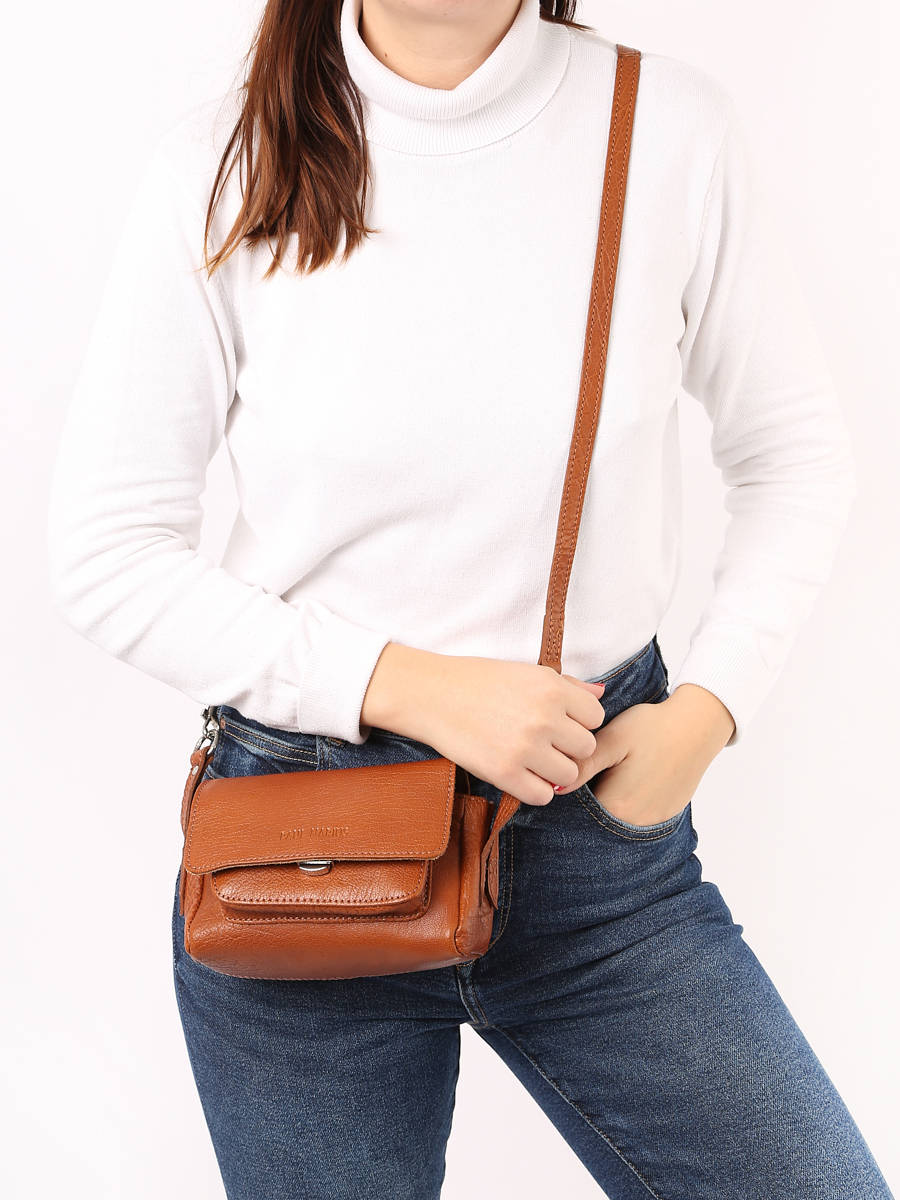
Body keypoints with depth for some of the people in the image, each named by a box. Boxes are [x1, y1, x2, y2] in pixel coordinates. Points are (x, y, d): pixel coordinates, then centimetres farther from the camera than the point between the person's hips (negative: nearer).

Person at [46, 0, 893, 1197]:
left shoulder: (674, 129, -5)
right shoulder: (219, 168, -7)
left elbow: (796, 451, 8)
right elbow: (106, 556, -6)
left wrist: (709, 706, -5)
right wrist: (414, 687, -15)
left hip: (601, 812, 1)